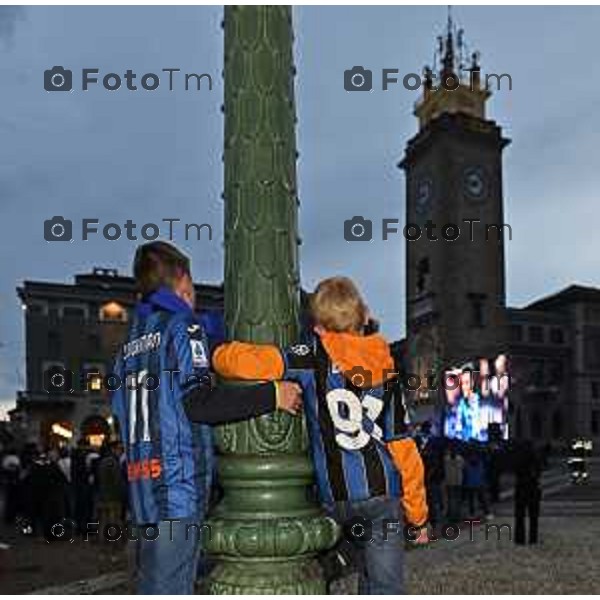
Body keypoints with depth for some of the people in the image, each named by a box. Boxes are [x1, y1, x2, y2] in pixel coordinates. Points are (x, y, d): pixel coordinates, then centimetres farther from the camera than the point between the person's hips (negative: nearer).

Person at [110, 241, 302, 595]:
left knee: (152, 584, 15)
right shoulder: (182, 327, -6)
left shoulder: (131, 340, 18)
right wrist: (272, 395, -11)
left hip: (142, 481, 8)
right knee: (171, 587, -5)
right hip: (178, 483, -8)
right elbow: (199, 402, -16)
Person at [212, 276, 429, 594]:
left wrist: (221, 354, 8)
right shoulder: (384, 371, 8)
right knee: (386, 587, 3)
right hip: (383, 493, 1)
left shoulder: (314, 358, -3)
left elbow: (248, 362, -15)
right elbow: (402, 446, 9)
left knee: (371, 579, 20)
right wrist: (418, 516, 16)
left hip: (337, 499, -1)